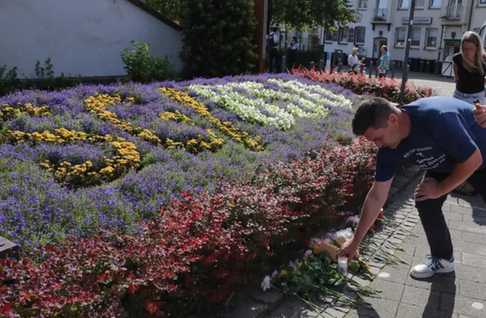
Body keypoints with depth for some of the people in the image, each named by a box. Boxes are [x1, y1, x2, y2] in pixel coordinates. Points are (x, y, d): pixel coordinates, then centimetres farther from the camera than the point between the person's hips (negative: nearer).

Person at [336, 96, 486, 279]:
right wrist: (356, 241, -8)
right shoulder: (389, 149, -22)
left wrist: (440, 189, -18)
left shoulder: (437, 117, -42)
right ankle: (442, 258, 16)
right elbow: (376, 197, -13)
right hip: (447, 162, 5)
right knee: (425, 203, -6)